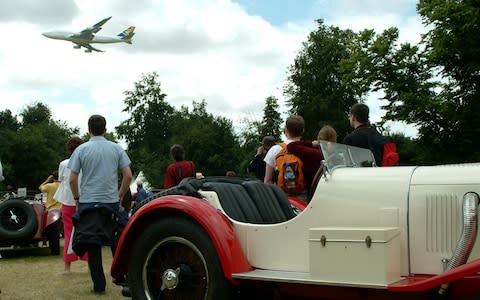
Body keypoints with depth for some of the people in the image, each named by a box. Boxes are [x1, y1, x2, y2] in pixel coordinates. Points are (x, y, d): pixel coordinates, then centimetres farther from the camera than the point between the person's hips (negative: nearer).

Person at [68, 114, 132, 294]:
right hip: (112, 203, 1)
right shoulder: (116, 149, 2)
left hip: (88, 203, -1)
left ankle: (99, 285, 8)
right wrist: (120, 196, 11)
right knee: (117, 244, 14)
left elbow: (72, 180, -5)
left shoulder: (81, 150, -2)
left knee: (93, 247, 6)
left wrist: (77, 198, 11)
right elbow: (128, 175, -2)